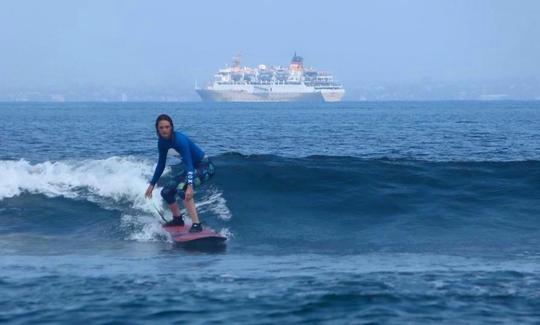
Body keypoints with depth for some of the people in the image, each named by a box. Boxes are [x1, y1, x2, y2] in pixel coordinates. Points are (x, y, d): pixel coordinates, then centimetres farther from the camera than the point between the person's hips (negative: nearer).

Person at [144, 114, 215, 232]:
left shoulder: (179, 139, -28)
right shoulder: (162, 142, -4)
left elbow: (188, 163, -35)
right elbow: (161, 164, 10)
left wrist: (190, 186, -47)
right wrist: (152, 184, 13)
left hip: (205, 166, -9)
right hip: (192, 168, 9)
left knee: (182, 188, -31)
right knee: (166, 192, 9)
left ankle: (196, 225, -35)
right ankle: (178, 219, 33)